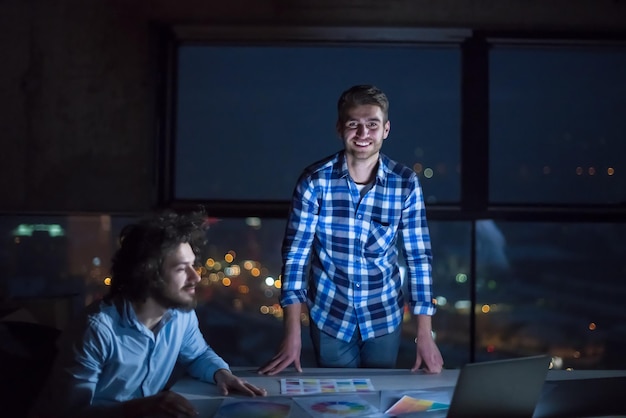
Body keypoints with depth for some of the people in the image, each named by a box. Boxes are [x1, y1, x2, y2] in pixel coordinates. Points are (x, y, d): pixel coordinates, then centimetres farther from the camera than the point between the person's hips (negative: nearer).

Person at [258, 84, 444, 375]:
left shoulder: (406, 183, -11)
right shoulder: (315, 180, -15)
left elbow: (418, 256, -7)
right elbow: (295, 255, -13)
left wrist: (424, 335, -10)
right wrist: (292, 335, -18)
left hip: (384, 316, 1)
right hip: (329, 315, -1)